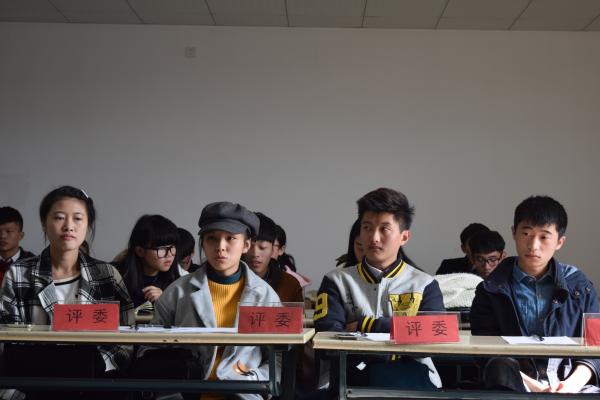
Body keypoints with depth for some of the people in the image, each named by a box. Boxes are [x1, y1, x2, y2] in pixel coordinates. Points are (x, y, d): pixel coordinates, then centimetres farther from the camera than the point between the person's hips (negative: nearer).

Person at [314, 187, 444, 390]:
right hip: (356, 373, -1)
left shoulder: (424, 285, 14)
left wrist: (367, 326, -6)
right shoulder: (337, 281, 13)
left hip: (411, 377, 1)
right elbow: (327, 334, -5)